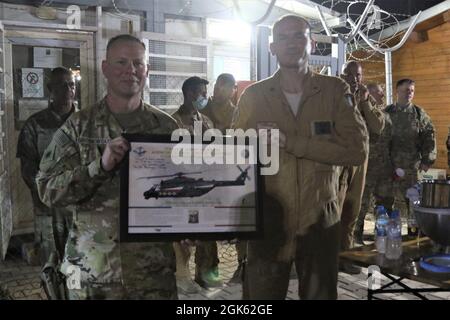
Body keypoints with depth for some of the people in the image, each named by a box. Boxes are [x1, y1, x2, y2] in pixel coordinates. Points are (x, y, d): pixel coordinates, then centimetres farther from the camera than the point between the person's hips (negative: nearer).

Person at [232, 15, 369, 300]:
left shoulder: (336, 91, -2)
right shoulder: (253, 95, 0)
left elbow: (357, 149, -13)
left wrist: (289, 142, -19)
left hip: (320, 222, 0)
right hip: (268, 223, 0)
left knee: (320, 294, 17)